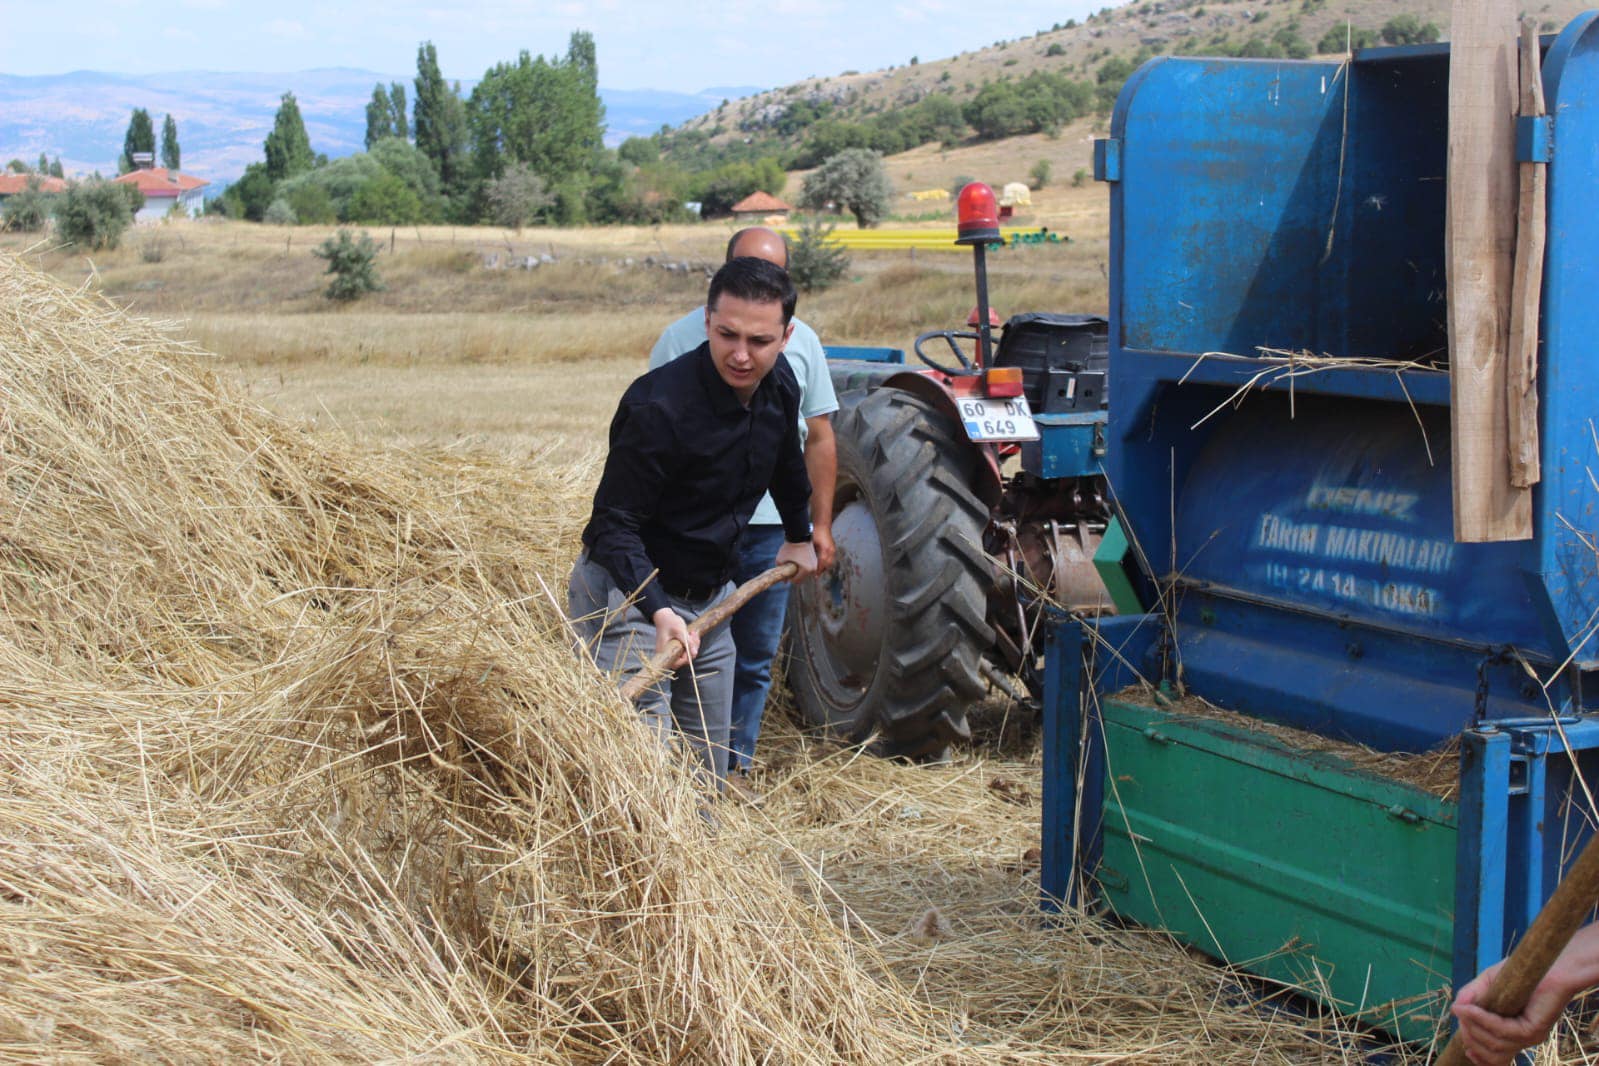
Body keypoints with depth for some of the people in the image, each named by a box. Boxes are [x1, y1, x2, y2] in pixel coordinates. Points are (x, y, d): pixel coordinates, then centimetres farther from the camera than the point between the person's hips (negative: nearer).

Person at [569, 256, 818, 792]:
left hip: (710, 597, 8)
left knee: (707, 770, 15)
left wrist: (799, 536, 34)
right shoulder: (659, 407, -27)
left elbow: (787, 460, 21)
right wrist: (657, 611, -39)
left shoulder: (778, 386, -3)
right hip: (628, 593, -8)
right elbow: (613, 523, -26)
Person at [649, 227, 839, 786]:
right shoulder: (683, 337, -1)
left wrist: (821, 524, 8)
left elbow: (820, 439, 12)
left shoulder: (802, 342, 8)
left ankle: (735, 763, 20)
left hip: (773, 528, 3)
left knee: (756, 656, 9)